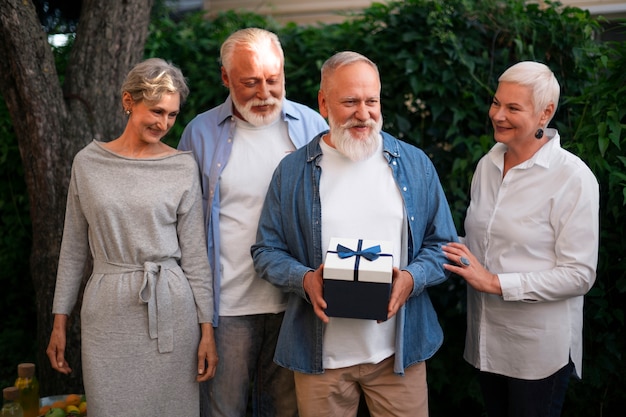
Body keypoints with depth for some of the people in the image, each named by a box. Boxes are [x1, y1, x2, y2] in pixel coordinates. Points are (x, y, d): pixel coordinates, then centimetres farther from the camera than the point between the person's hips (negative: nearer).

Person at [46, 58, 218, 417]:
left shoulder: (183, 167, 0)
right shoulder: (89, 162, 3)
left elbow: (194, 253, 1)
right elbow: (73, 249, 9)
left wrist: (207, 329, -2)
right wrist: (60, 321, 8)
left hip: (170, 310, -1)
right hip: (106, 310, 1)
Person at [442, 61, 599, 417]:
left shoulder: (573, 177, -16)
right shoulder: (489, 163, 4)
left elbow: (579, 275, -18)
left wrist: (495, 282, -22)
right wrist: (459, 255, -5)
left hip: (539, 347, -6)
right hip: (487, 338, 6)